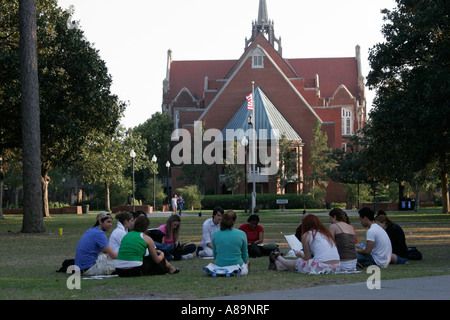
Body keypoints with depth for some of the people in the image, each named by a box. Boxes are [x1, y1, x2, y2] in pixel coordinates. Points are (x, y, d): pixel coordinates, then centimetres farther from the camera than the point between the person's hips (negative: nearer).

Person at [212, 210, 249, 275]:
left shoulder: (215, 234, -5)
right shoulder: (241, 234, -10)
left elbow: (214, 255, 7)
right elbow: (244, 254, 4)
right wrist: (246, 261, 26)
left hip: (219, 265, 2)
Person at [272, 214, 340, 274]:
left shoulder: (306, 235, 2)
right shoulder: (326, 232, 20)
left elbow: (307, 258, 4)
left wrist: (300, 254, 26)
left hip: (320, 268, -6)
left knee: (298, 262, 24)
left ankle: (278, 257, 52)